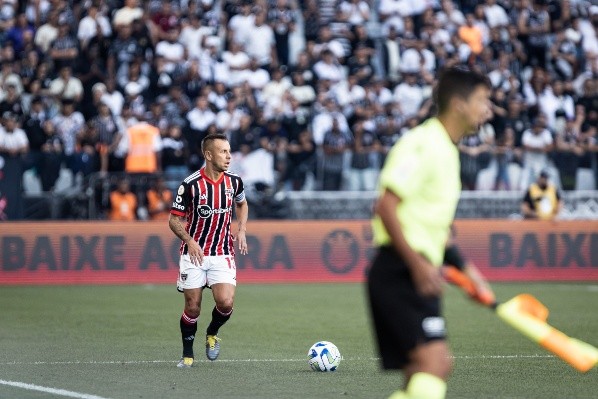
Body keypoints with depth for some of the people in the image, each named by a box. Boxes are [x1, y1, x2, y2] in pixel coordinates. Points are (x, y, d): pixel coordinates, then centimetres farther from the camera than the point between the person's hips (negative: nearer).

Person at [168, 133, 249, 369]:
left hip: (222, 254, 2)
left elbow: (242, 204, 23)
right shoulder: (190, 184, -12)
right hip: (194, 253, -2)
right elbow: (174, 219, -6)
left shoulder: (234, 182, 0)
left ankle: (212, 332, 17)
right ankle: (187, 354, 19)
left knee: (225, 303, -16)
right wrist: (189, 241, -22)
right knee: (192, 307, -1)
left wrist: (241, 230, 6)